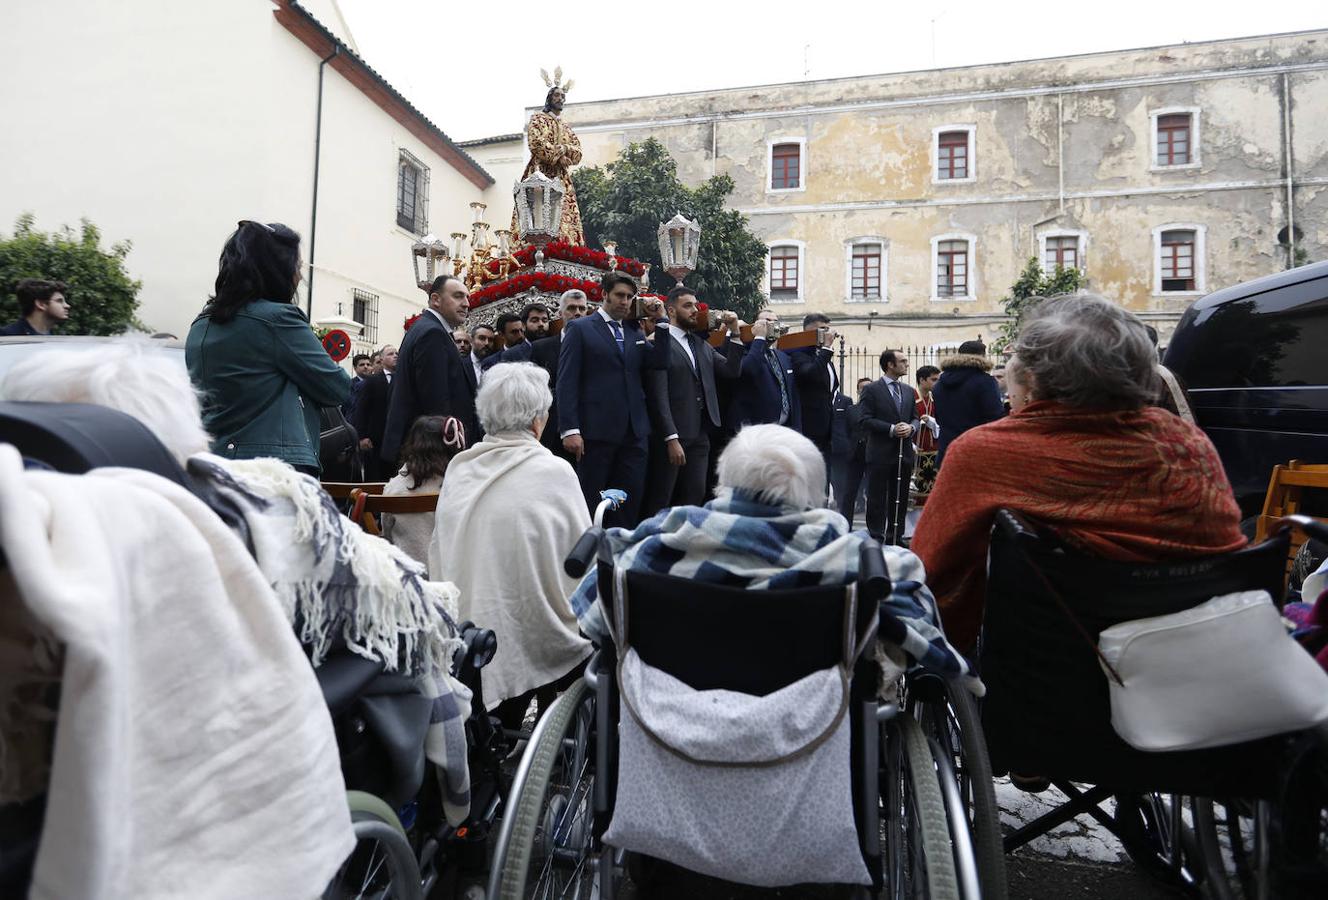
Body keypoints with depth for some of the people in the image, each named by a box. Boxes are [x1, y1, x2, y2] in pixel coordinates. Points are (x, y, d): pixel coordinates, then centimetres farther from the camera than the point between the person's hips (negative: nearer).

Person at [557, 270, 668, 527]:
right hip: (597, 430, -5)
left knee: (630, 503, 7)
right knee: (589, 504, 3)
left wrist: (660, 322, 3)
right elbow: (567, 381, -6)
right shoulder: (580, 328, 1)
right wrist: (570, 429, -14)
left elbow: (660, 362, 7)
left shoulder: (635, 332, 18)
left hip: (634, 431, 5)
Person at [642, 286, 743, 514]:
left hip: (699, 436, 7)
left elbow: (731, 371, 9)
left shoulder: (702, 344, 17)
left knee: (694, 497, 9)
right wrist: (671, 439, -18)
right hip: (669, 436, -7)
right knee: (658, 503, 2)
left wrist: (734, 332, 2)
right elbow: (658, 396, -14)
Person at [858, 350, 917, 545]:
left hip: (904, 452, 6)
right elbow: (864, 420, -10)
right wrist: (891, 429, -17)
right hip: (880, 453, -5)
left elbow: (915, 418, 16)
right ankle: (876, 540, 7)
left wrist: (911, 427, -7)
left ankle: (896, 538, 20)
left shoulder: (909, 391, 15)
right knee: (877, 498, 0)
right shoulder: (872, 390, -3)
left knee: (900, 499, 10)